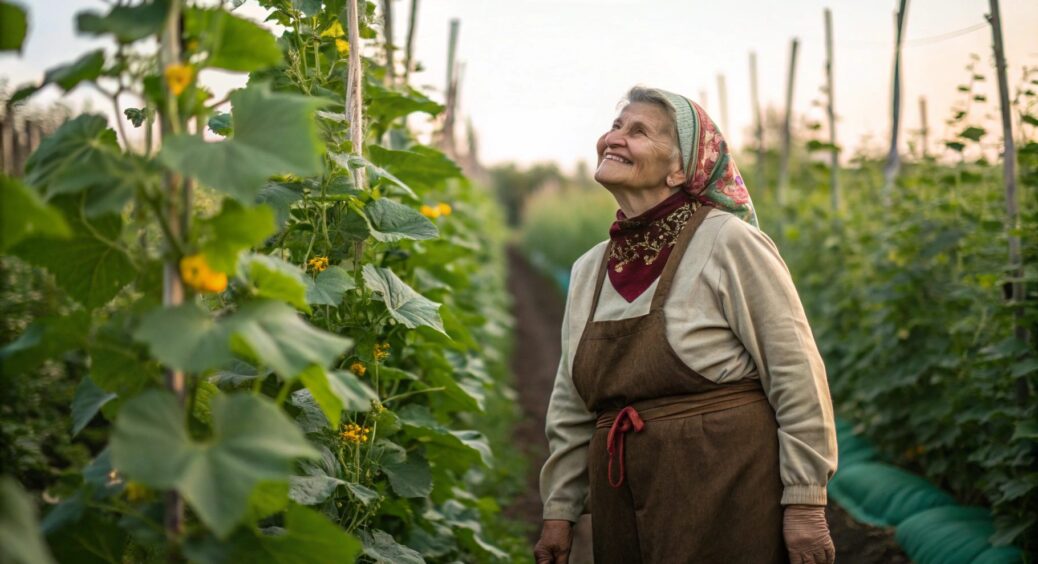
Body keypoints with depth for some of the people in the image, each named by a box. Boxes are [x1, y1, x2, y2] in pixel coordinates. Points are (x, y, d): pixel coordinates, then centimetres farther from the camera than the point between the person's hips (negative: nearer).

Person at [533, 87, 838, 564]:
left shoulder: (727, 242, -10)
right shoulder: (589, 270, 9)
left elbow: (797, 376, -12)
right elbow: (571, 410, 15)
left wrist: (805, 504, -13)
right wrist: (559, 510, 13)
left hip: (727, 503, -6)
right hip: (624, 516, 6)